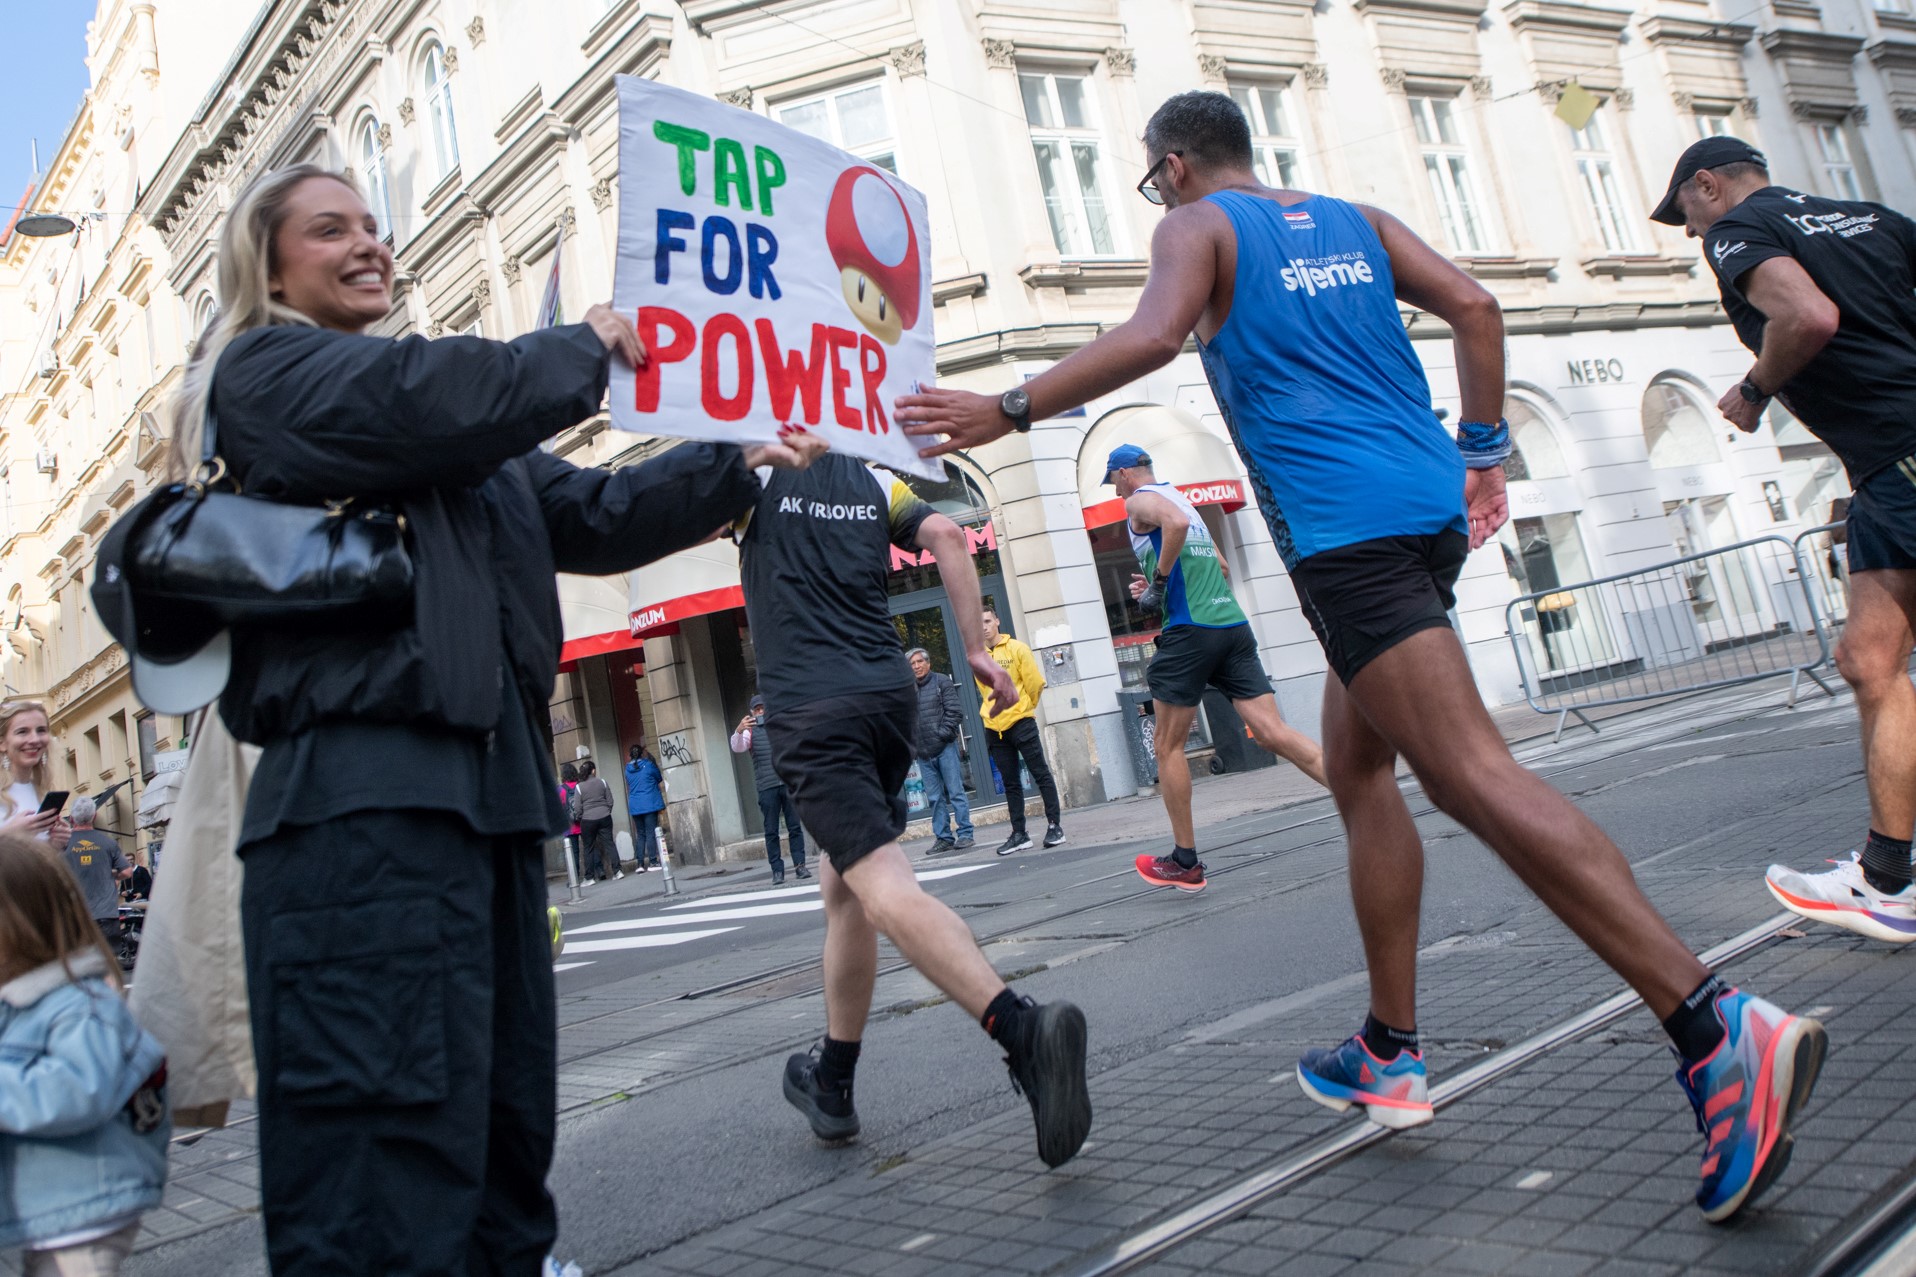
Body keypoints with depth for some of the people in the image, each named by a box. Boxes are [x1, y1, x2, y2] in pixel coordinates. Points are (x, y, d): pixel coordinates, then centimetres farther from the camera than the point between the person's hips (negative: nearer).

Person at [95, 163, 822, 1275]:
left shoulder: (460, 432, 28)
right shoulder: (263, 369, 4)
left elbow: (590, 517, 22)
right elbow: (433, 403, -15)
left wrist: (738, 468, 13)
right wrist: (585, 347, 1)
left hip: (487, 786, 9)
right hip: (363, 795, -8)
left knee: (505, 1134, 12)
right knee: (393, 1152, -11)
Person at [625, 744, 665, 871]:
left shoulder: (628, 769, 7)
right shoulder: (648, 765, -6)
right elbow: (660, 779, 7)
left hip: (634, 806, 4)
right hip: (650, 804, -4)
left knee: (640, 834, 9)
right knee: (651, 833, -3)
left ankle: (640, 864, 4)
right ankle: (653, 861, -6)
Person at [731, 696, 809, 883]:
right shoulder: (751, 731, 9)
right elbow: (737, 748, -9)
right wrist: (738, 731, -29)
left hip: (788, 783, 1)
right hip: (767, 788, -1)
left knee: (795, 827, 1)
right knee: (771, 831, 1)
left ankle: (800, 865, 4)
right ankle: (777, 870, 3)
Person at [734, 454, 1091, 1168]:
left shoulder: (756, 478, 7)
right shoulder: (873, 482, 16)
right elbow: (946, 536, 3)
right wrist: (977, 650, 2)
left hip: (809, 708, -6)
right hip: (889, 694, 6)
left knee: (884, 890, -17)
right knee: (842, 889, 18)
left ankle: (1024, 1030, -37)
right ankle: (831, 1085, 25)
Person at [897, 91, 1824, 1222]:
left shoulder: (1198, 227, 5)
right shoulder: (1352, 219, 23)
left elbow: (1154, 336, -14)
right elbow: (1473, 305, 13)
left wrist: (1006, 412, -8)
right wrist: (1485, 446, 17)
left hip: (1343, 526, -8)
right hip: (1429, 506, 8)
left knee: (1474, 775, -15)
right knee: (1358, 770, 16)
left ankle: (1718, 1029, -26)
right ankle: (1391, 1056, 21)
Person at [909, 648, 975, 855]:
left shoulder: (942, 682, 2)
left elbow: (954, 711, -4)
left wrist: (944, 733, -12)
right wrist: (910, 746, 4)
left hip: (945, 748, -4)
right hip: (923, 753, 4)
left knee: (956, 792, -3)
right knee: (934, 797, 6)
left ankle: (965, 834, 2)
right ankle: (943, 838, 10)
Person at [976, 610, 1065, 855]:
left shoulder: (1017, 649, -4)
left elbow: (1035, 683, -1)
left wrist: (1023, 708, 8)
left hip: (1021, 723, -3)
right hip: (994, 728, 4)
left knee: (1041, 774, -1)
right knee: (1010, 783, 8)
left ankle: (1055, 825, 6)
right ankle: (1019, 834, 12)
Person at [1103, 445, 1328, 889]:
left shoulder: (1139, 500, 1)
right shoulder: (1181, 499, 26)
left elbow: (1175, 523, -23)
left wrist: (1158, 581, -14)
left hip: (1190, 631, -7)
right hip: (1234, 624, 7)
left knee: (1167, 745, 5)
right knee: (1273, 731, -2)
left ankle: (1185, 861, 10)